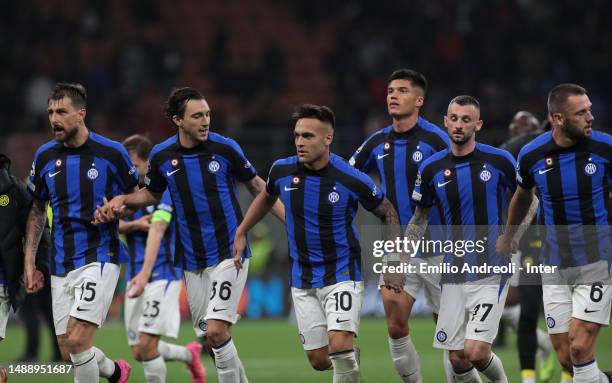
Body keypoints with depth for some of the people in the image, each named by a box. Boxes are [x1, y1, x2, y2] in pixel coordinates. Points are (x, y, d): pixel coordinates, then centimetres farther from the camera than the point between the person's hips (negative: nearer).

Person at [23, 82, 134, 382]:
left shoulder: (111, 152, -7)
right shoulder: (45, 156, 5)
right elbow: (37, 210, 16)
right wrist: (29, 259, 10)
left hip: (100, 258, -5)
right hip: (61, 265, 5)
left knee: (77, 340, -19)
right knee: (69, 354, 6)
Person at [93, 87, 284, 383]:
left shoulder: (225, 148, -9)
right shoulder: (161, 156, -2)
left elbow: (256, 185, 4)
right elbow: (152, 194, 17)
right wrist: (121, 200, 0)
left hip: (229, 252, -4)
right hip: (192, 261, 4)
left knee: (216, 331, -16)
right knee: (207, 335, 6)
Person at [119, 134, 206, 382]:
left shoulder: (163, 190, -10)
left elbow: (156, 232, -23)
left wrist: (144, 274, -35)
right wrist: (134, 225, -19)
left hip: (161, 275, -7)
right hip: (135, 276, 7)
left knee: (146, 345, -17)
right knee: (138, 352, 7)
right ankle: (190, 354, 33)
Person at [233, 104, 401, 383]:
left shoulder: (352, 180, -16)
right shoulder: (282, 171, -6)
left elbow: (387, 212, 1)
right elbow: (266, 197, 19)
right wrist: (241, 233, 17)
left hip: (342, 274, -4)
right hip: (302, 281, 4)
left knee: (339, 345, -23)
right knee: (318, 360, 5)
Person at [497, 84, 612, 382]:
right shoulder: (532, 155, -4)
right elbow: (523, 195, 18)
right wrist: (508, 236, 31)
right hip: (555, 267, 3)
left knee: (579, 348, -15)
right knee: (566, 358, 2)